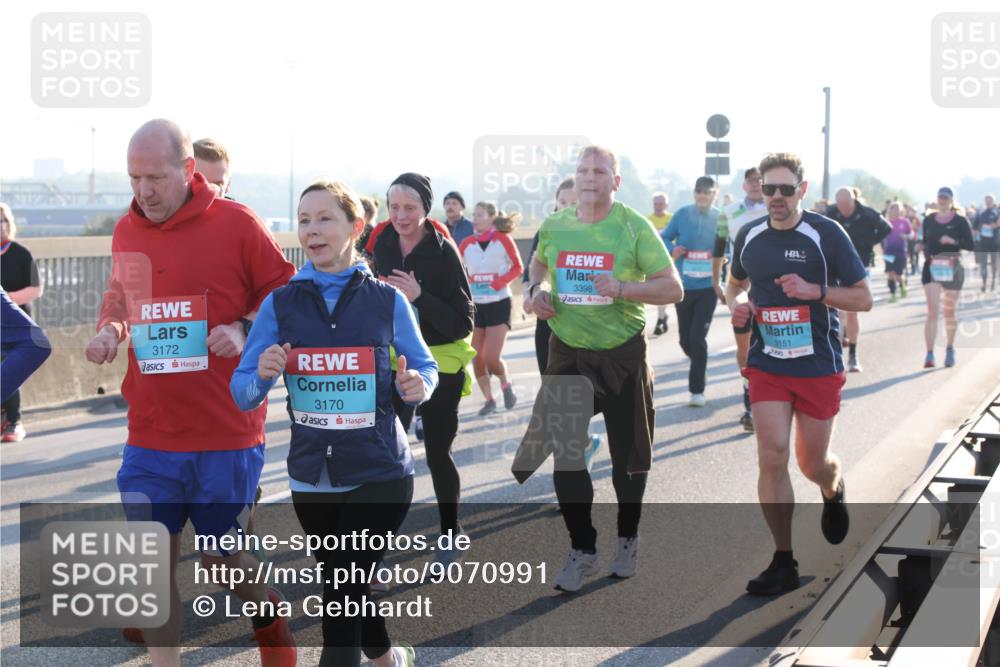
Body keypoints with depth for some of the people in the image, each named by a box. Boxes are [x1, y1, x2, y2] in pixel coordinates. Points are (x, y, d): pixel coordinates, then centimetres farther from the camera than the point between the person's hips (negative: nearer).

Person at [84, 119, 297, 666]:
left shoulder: (235, 223, -8)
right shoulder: (126, 231, 6)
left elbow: (285, 295, -1)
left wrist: (245, 330, -18)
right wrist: (109, 329, 1)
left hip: (225, 434, -4)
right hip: (150, 435, 4)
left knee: (222, 559, 9)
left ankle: (267, 613, 40)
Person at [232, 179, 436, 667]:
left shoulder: (387, 301, -4)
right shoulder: (280, 303, -1)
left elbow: (425, 369, 6)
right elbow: (242, 393, -2)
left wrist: (416, 386, -17)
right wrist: (263, 375, -23)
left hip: (379, 474, -3)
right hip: (311, 479, 3)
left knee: (341, 597, -9)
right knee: (345, 591, 19)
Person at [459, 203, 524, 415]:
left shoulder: (503, 240, -8)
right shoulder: (467, 244, 0)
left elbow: (518, 267, 0)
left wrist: (502, 281, -17)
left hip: (499, 304, -3)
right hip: (474, 306, 3)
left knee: (492, 358, -11)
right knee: (477, 358, 2)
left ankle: (505, 384, 20)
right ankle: (489, 400, 18)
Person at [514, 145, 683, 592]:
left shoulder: (634, 228, -11)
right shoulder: (553, 226, 0)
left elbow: (673, 288, -12)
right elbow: (539, 263, 23)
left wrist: (622, 288, -27)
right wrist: (535, 290, 1)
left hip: (623, 354, -3)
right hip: (567, 353, 3)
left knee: (627, 454, 9)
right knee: (565, 453, 0)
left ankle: (627, 539, 32)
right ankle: (582, 550, 14)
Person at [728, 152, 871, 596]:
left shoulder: (827, 234, -8)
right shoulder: (749, 237, 4)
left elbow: (863, 297, -6)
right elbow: (735, 283, 23)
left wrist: (814, 290, -21)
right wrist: (736, 304, 0)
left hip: (819, 367, -2)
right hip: (767, 364, 2)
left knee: (813, 463, 8)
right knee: (771, 457, -9)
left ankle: (833, 492, 47)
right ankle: (783, 563, -1)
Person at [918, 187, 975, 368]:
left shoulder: (960, 221, -1)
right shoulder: (929, 220, 6)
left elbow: (971, 245, -5)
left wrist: (953, 241, -20)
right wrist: (922, 246, -3)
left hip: (952, 269, -1)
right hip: (931, 268, 1)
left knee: (949, 311, 10)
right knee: (932, 310, -11)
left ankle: (950, 349, 30)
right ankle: (929, 354, -14)